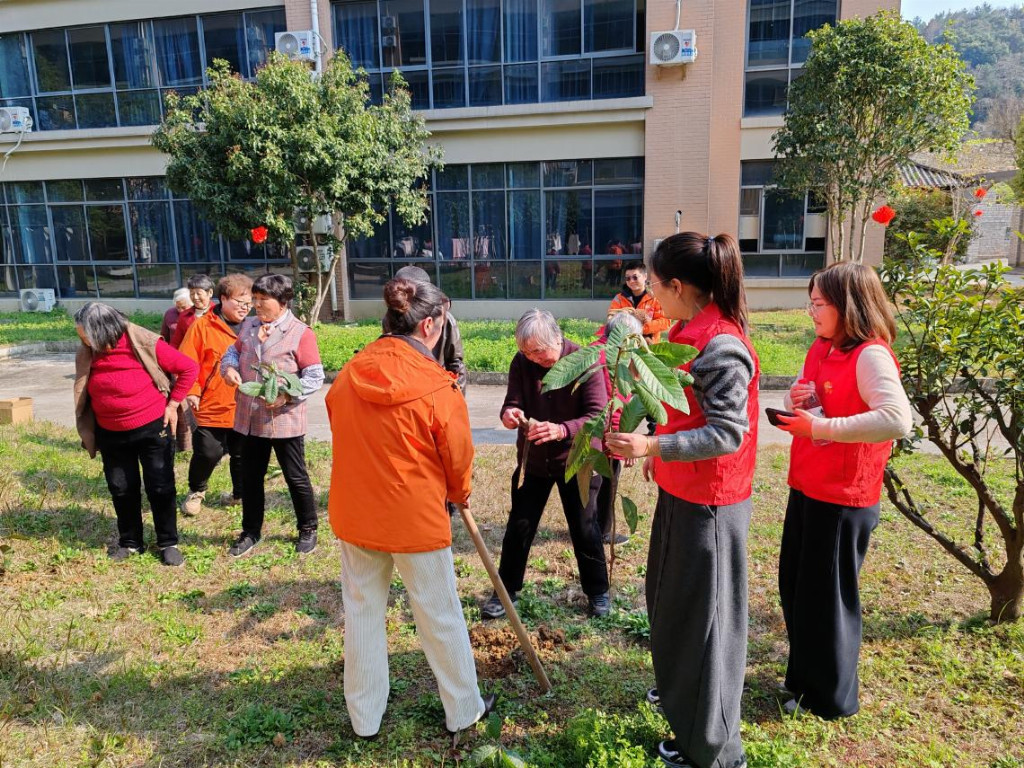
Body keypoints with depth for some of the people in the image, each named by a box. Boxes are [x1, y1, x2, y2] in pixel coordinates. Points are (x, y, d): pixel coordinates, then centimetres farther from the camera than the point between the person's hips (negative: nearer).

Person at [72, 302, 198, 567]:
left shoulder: (146, 345, -19)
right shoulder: (87, 355, -4)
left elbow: (188, 368, -13)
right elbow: (84, 395, 10)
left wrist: (172, 404, -11)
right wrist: (88, 434, 8)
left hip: (153, 428, -4)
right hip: (111, 435, 5)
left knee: (160, 487, 4)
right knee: (121, 489, 13)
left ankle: (168, 543, 19)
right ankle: (130, 541, 30)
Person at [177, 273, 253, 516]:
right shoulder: (202, 326, -5)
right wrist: (192, 392, -12)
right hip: (212, 406, -3)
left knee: (242, 455, 13)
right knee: (208, 453, -3)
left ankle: (241, 495, 33)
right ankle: (196, 491, 25)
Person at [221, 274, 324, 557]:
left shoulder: (300, 333, -12)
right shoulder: (248, 326, 8)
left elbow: (315, 376, -14)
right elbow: (233, 351, 19)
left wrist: (287, 395, -26)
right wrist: (229, 367, -4)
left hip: (284, 420, -6)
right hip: (249, 418, 6)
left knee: (296, 478, 8)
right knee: (250, 477, 16)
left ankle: (308, 529, 27)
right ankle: (251, 531, 33)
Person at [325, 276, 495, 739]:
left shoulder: (349, 375, -5)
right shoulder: (437, 387, -18)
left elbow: (343, 437, 6)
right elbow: (457, 458, -7)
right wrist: (460, 495, 13)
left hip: (354, 512, 4)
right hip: (415, 516, -4)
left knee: (362, 611, 18)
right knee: (440, 615, 13)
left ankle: (364, 717, 34)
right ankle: (463, 710, 32)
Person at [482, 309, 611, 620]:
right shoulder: (521, 362, -9)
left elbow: (598, 414, -23)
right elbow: (513, 403, -8)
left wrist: (562, 430, -41)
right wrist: (509, 414, -34)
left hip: (576, 459, -2)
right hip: (532, 460, 3)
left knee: (585, 529, 8)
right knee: (518, 527, 9)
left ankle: (597, 591, 30)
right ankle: (506, 590, 27)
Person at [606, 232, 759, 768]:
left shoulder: (721, 347, -24)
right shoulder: (689, 333, 5)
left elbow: (728, 433, -26)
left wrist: (654, 446, -33)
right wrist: (657, 451, 19)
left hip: (707, 503, -9)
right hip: (679, 491, 9)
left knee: (702, 613, 6)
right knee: (670, 596, 25)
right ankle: (677, 688, 49)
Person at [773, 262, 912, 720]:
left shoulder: (871, 356, -19)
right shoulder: (820, 349, 6)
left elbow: (898, 420, -34)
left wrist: (820, 428, -32)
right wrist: (795, 398, -5)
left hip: (843, 498, -8)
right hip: (806, 488, 8)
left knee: (827, 596, 7)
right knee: (793, 584, 19)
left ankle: (831, 697, 28)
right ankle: (804, 676, 40)